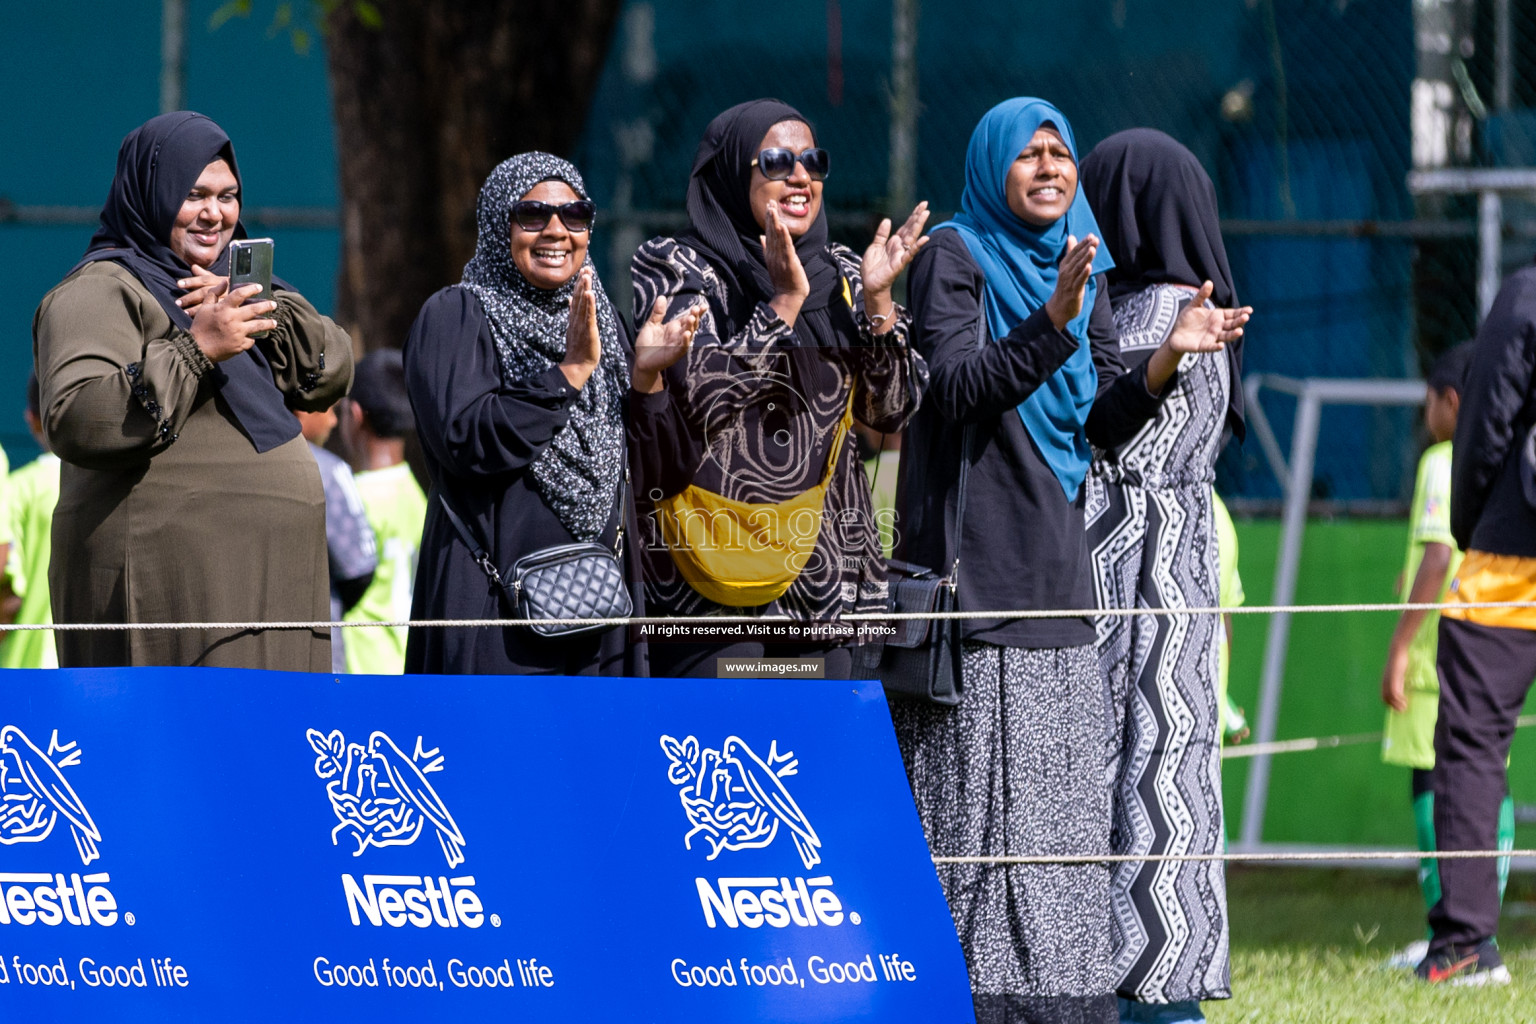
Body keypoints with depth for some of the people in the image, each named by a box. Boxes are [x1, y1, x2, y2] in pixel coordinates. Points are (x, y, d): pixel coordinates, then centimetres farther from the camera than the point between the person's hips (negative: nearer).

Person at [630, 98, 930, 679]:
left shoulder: (839, 276, 13)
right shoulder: (679, 270, 0)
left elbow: (891, 410, 6)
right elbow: (699, 396, -15)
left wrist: (877, 298, -6)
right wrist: (784, 302, -18)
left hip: (822, 562, 5)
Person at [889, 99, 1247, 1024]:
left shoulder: (1086, 274, 15)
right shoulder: (955, 257, -3)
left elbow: (1108, 421, 9)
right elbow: (958, 387, -17)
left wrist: (1171, 355, -8)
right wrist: (1053, 319, -28)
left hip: (1058, 563, 7)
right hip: (977, 559, -7)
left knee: (1066, 793, 4)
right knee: (975, 787, -9)